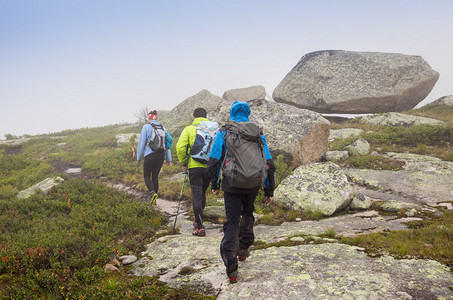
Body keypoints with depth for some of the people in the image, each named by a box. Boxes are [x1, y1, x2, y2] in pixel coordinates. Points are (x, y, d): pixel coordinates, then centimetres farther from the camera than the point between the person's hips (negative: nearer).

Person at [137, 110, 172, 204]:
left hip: (150, 155, -5)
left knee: (146, 176, 8)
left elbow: (141, 143, -4)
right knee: (155, 176, 13)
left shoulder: (146, 127, -3)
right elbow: (167, 144, 11)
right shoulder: (162, 128, 11)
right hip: (161, 155, 5)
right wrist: (168, 159, 15)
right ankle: (153, 200, 15)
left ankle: (153, 192, -18)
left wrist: (139, 157, 5)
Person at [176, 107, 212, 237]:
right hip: (209, 167, 4)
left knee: (197, 197, -2)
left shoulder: (189, 129, 1)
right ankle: (198, 220, 34)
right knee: (202, 193, 20)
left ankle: (200, 227, -7)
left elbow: (180, 147, -8)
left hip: (195, 166, -3)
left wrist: (183, 161, 6)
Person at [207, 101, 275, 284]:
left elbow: (213, 162, -2)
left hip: (231, 185, -2)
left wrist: (215, 185, 12)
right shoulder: (258, 134, 5)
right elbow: (269, 164, 4)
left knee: (232, 222, 2)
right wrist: (269, 191, 11)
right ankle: (244, 248, 34)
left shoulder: (223, 133, 0)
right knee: (248, 214, 29)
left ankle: (231, 269, -4)